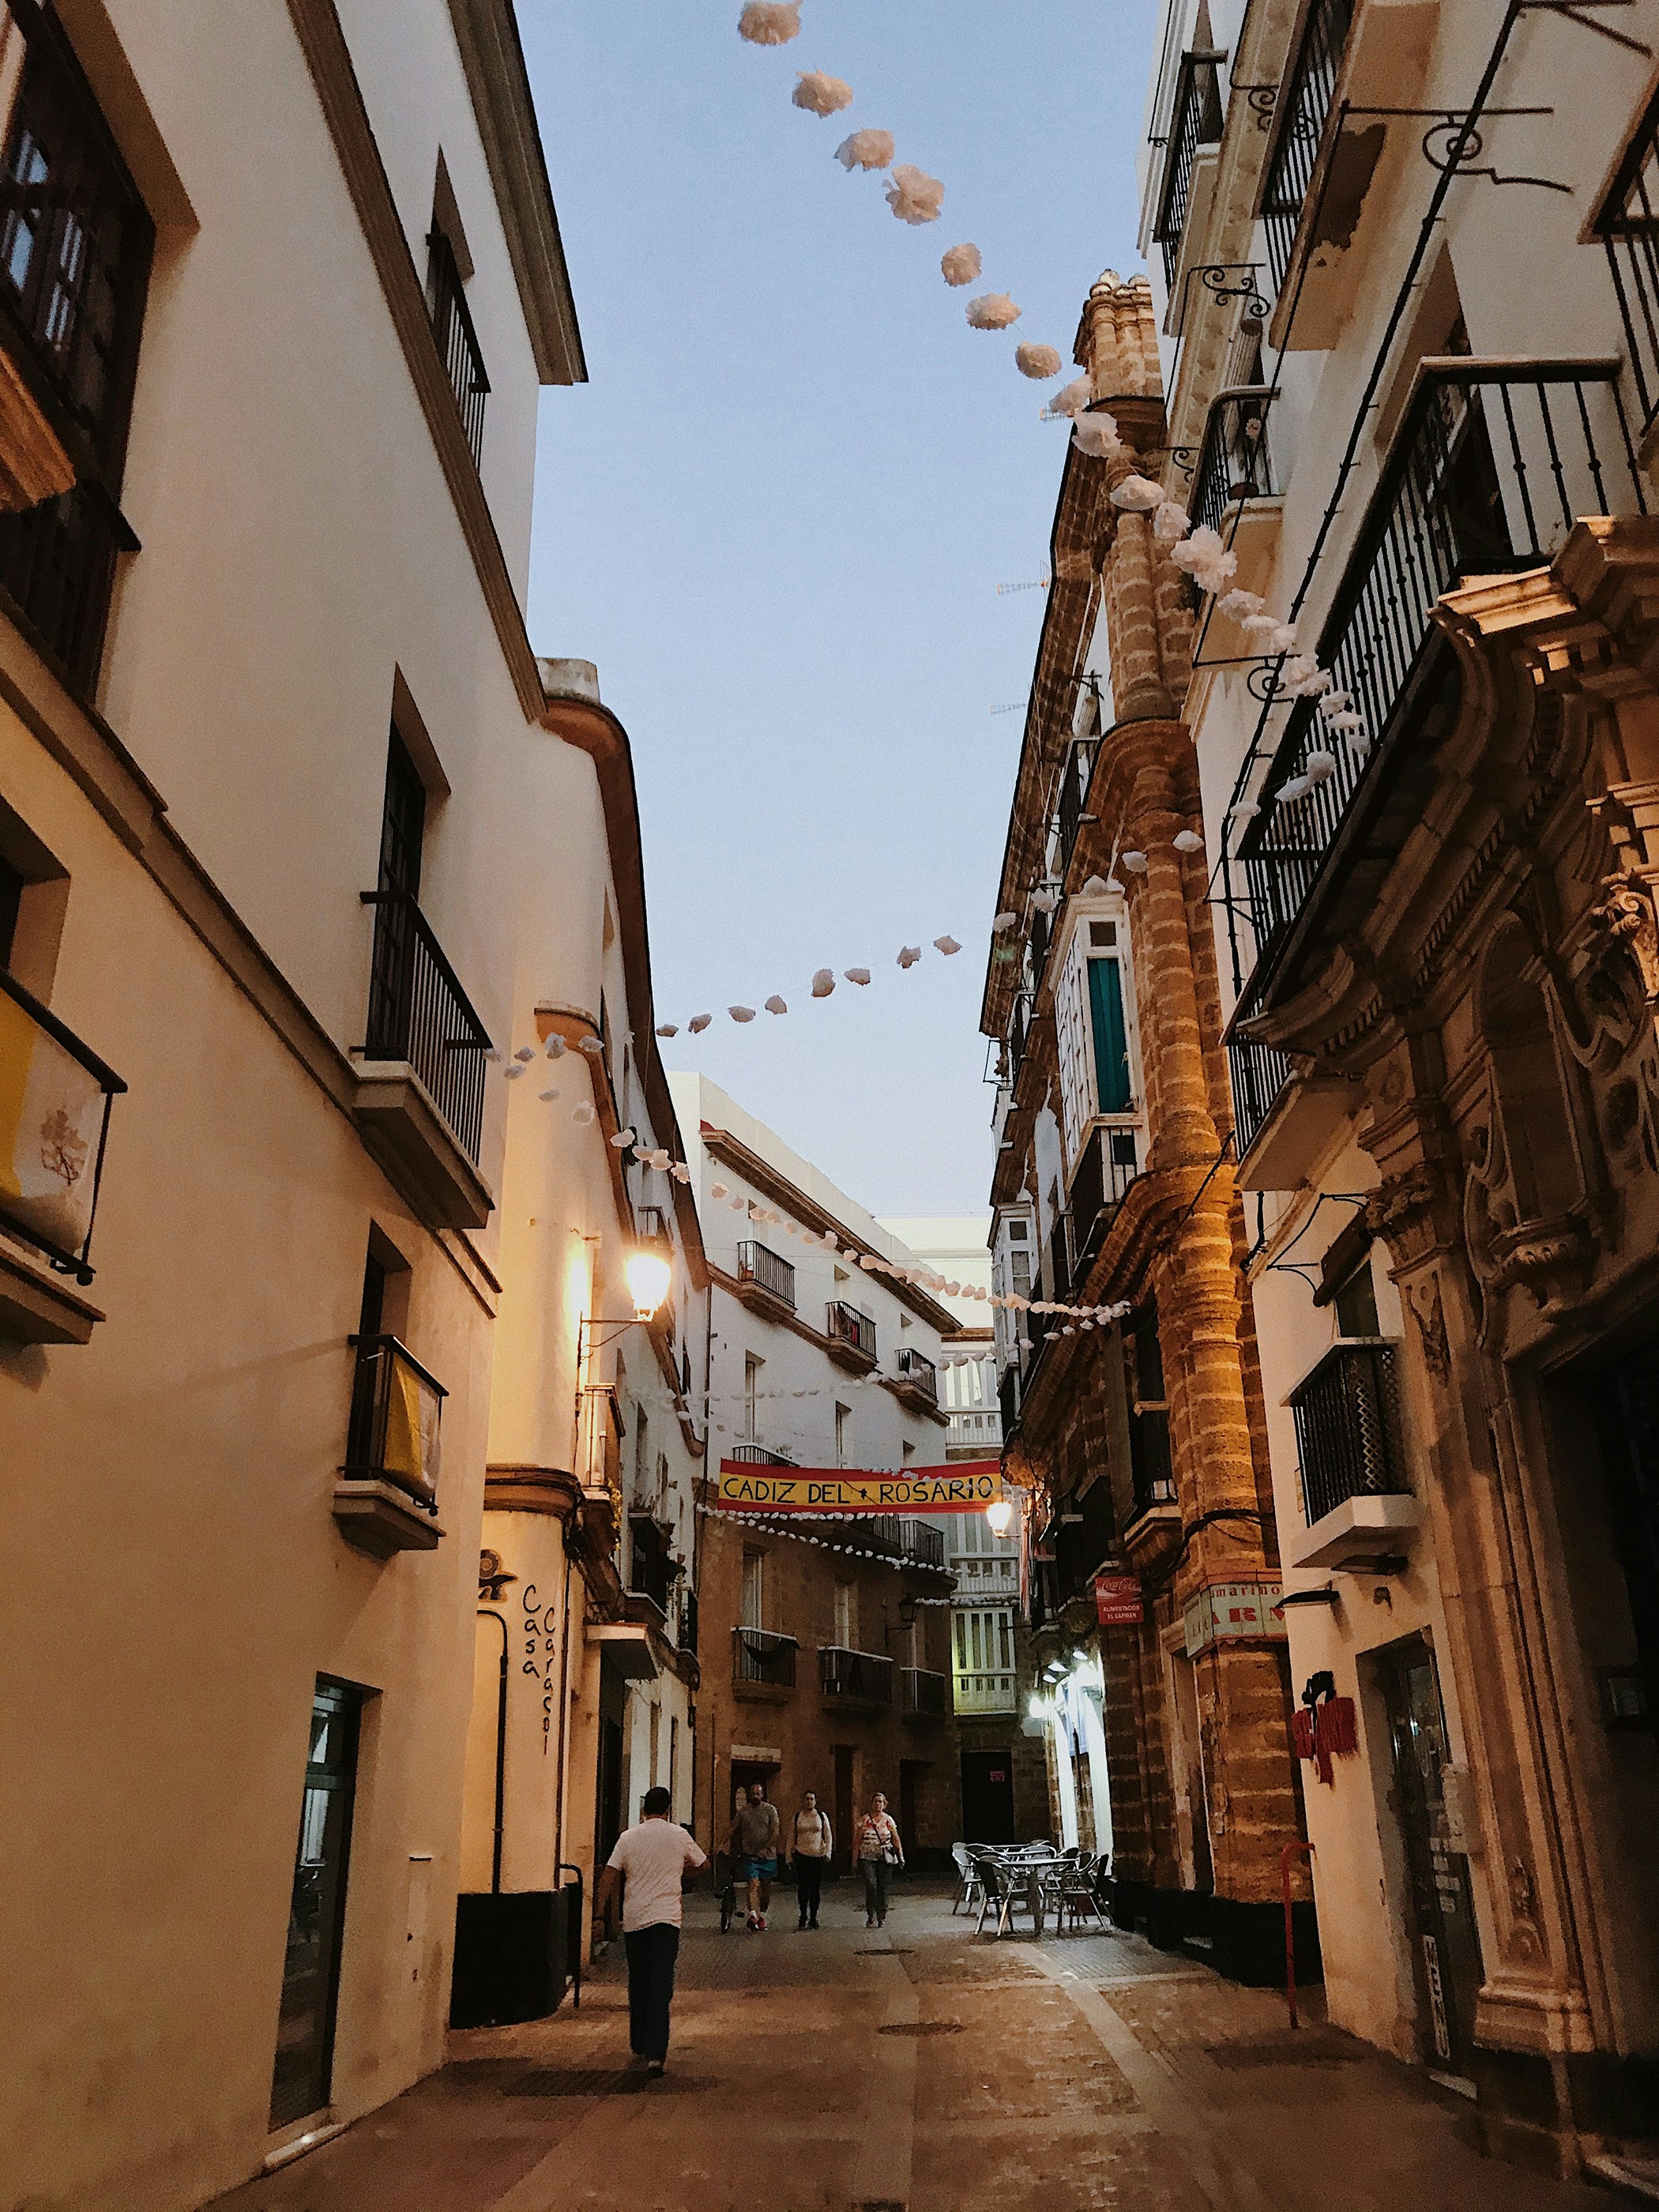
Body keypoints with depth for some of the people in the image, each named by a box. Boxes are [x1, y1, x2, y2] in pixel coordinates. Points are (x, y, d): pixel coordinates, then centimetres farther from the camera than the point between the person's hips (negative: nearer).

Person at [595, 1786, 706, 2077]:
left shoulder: (628, 1838, 2)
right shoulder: (679, 1836, 2)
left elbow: (609, 1875, -2)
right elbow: (703, 1863, 16)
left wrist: (602, 1907, 8)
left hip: (634, 1919, 2)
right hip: (666, 1918, -2)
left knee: (638, 1984, 16)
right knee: (661, 1987, -4)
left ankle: (639, 2047, 26)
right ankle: (655, 2054, -13)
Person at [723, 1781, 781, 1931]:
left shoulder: (770, 1810, 1)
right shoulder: (743, 1811, 6)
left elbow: (775, 1831, -6)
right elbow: (732, 1827, 6)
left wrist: (765, 1848, -16)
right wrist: (727, 1841, -10)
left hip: (767, 1855, 0)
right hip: (749, 1855, 0)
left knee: (766, 1886, 6)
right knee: (753, 1884, -16)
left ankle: (762, 1915, 24)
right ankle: (753, 1915, -26)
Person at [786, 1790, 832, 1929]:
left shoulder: (822, 1816, 6)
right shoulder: (797, 1817, 6)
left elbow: (828, 1837, 8)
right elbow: (791, 1838, 10)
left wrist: (827, 1853, 0)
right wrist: (790, 1857, 7)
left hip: (818, 1855, 0)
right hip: (801, 1855, 0)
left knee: (816, 1887, 2)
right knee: (803, 1886, -4)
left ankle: (813, 1918, 11)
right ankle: (803, 1916, 7)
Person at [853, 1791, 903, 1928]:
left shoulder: (888, 1820, 6)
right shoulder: (865, 1820, 3)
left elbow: (896, 1839, 10)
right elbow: (858, 1840, 5)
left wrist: (900, 1855, 6)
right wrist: (855, 1856, 1)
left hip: (884, 1859, 1)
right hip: (867, 1858, -1)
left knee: (882, 1887, 2)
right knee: (871, 1885, -16)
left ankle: (881, 1916, 15)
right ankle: (871, 1916, -8)